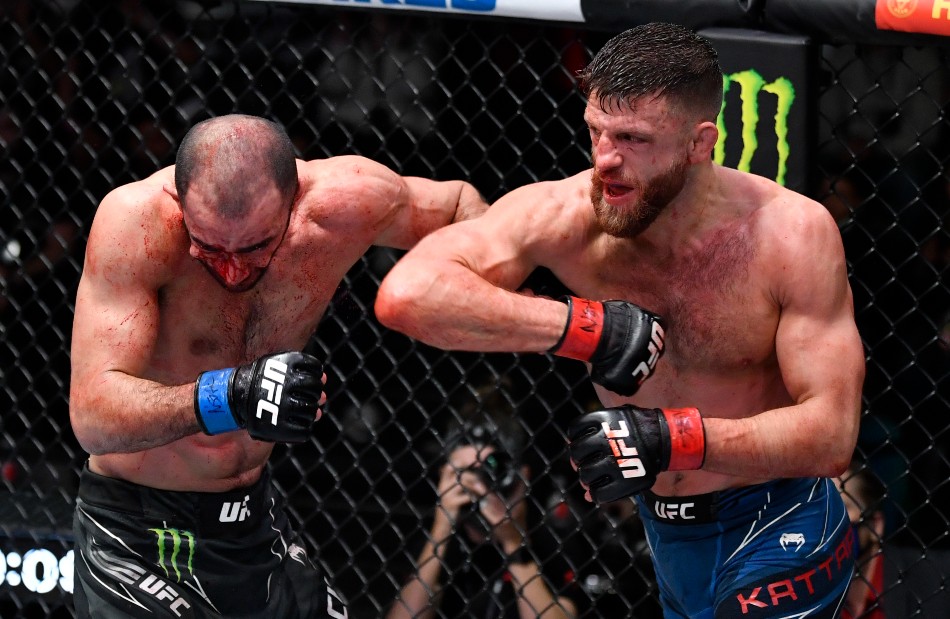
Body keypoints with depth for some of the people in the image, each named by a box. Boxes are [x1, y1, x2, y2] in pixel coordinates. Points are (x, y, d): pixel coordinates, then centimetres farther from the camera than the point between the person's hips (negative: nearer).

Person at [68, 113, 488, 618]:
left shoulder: (345, 201, -16)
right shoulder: (137, 221, -28)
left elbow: (458, 202, 7)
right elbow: (91, 415, -35)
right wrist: (227, 397, -50)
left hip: (254, 515, 5)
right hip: (135, 533, -5)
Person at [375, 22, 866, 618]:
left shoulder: (793, 234, -21)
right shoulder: (563, 216, -18)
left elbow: (832, 434, -21)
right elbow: (406, 294, -32)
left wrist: (669, 439, -36)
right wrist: (586, 328, -36)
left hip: (775, 528, -4)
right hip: (669, 538, 4)